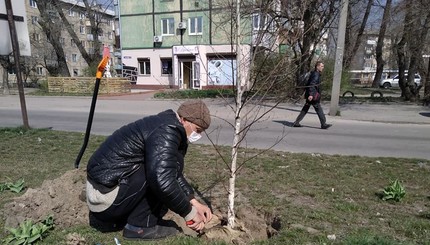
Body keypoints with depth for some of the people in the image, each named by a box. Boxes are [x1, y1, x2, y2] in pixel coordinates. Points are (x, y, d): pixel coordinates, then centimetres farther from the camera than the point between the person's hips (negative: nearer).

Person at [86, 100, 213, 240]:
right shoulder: (167, 130, -20)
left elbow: (172, 173, 18)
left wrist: (194, 202, 8)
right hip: (106, 194, -10)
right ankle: (139, 226, -4)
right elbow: (163, 181, -32)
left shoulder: (165, 125, 11)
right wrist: (189, 212, -16)